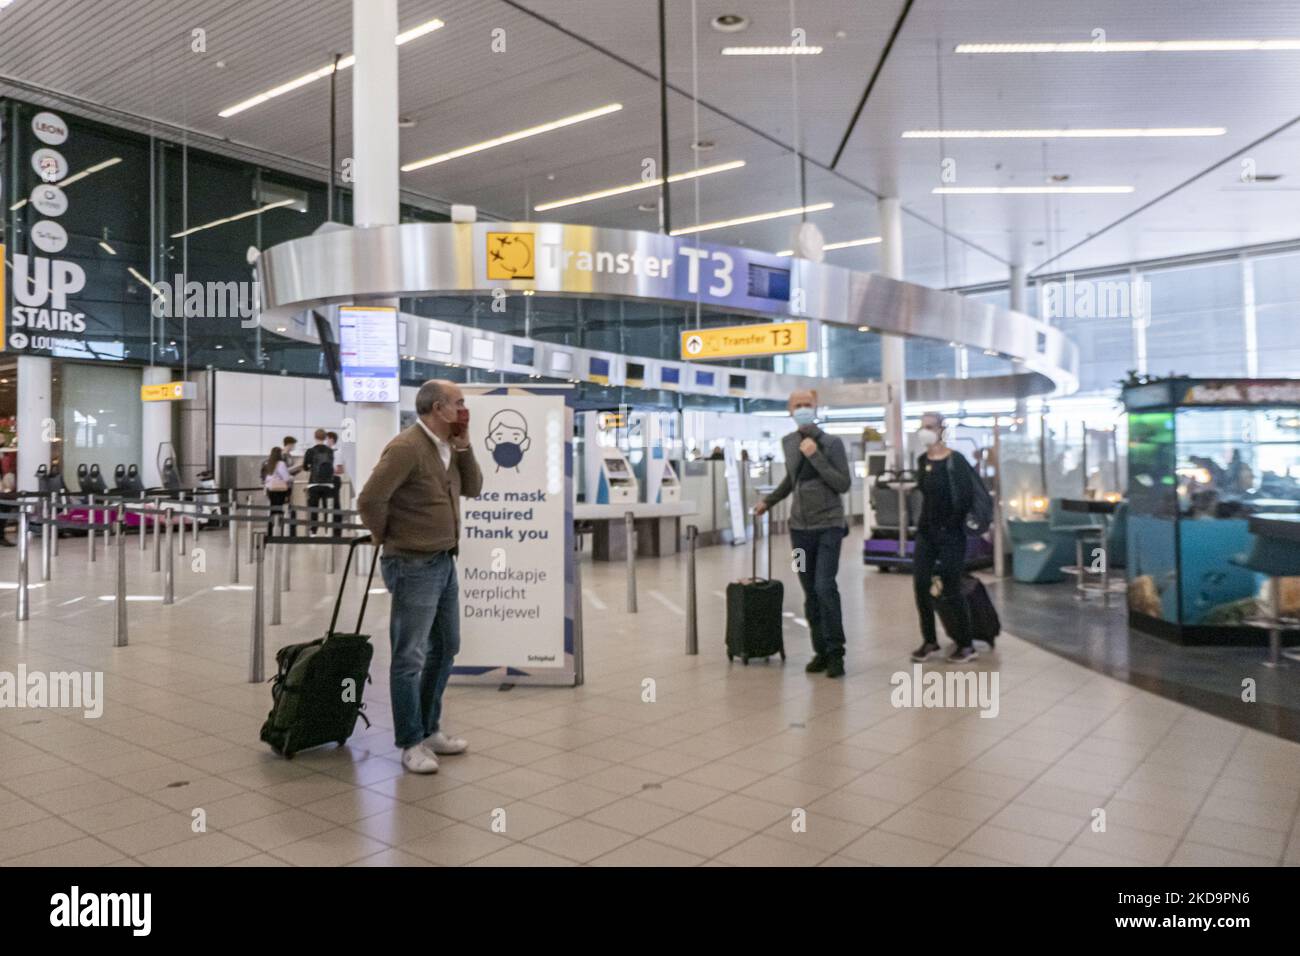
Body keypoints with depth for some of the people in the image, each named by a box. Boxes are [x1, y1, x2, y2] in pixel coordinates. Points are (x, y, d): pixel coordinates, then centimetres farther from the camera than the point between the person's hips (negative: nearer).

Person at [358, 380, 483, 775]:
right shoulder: (406, 448, -19)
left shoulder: (449, 447, 8)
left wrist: (464, 446, -1)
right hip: (414, 567, -9)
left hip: (445, 562, 9)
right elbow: (369, 500, -22)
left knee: (445, 648, 17)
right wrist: (388, 538, -6)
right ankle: (411, 743, 13)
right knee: (410, 657, 2)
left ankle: (430, 729, 31)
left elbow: (473, 489, 11)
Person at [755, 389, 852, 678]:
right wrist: (768, 501, 27)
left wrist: (816, 456, -19)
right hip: (799, 527, 5)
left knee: (825, 588, -15)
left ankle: (836, 652, -3)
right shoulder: (788, 442, 8)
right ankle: (821, 650, 14)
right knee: (810, 593, 6)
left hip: (828, 526, -5)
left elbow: (844, 485, -14)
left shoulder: (832, 443, -7)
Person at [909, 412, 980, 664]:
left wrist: (952, 525, -10)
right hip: (926, 531, 6)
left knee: (951, 589, -2)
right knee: (920, 584, 3)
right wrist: (927, 522, 10)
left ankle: (966, 645, 12)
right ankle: (929, 641, 15)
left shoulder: (956, 460, -11)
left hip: (951, 533, -6)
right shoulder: (922, 461, 8)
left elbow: (967, 497, -14)